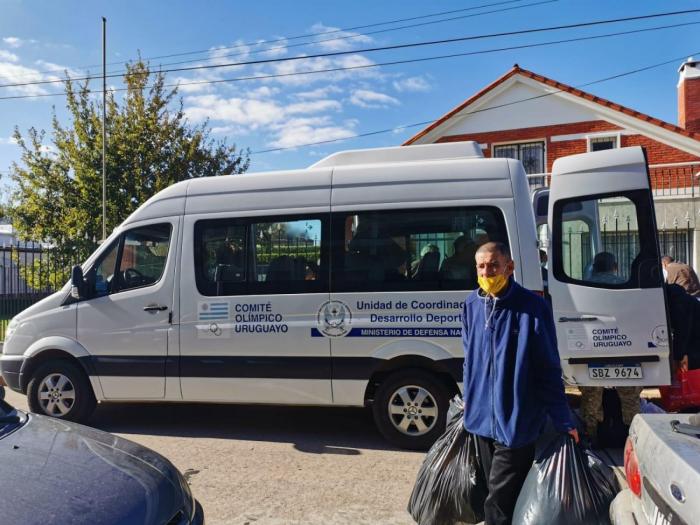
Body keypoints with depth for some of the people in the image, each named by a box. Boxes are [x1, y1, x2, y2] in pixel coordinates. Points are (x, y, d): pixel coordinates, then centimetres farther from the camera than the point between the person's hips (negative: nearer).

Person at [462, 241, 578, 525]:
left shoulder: (532, 307, -14)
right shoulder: (472, 304, 2)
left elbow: (549, 369, -11)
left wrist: (562, 421, -10)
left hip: (516, 422, -6)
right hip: (481, 418, 6)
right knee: (496, 490, 22)